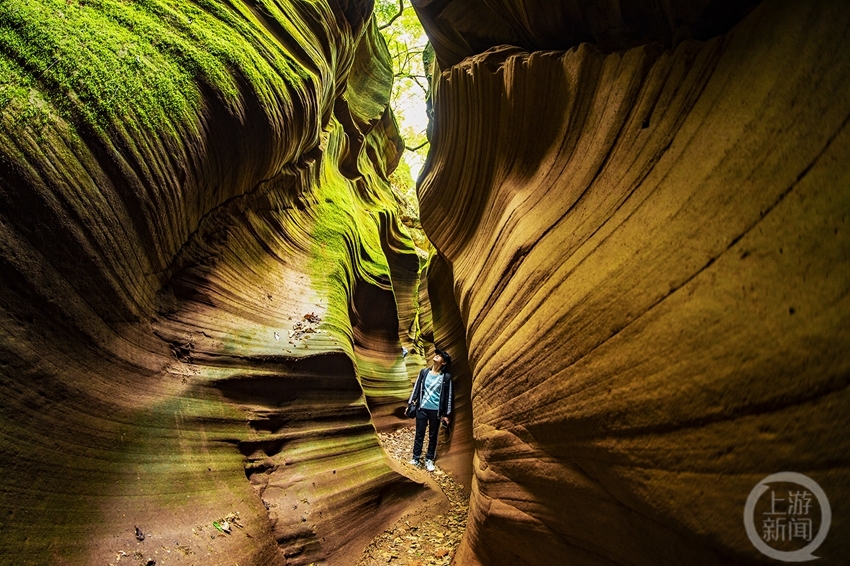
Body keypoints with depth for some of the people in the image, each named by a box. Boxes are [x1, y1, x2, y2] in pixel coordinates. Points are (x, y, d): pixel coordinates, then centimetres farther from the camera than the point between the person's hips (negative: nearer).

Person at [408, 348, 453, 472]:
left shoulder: (446, 377, -4)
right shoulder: (424, 372, 2)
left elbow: (448, 395, -1)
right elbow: (416, 388, 8)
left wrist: (447, 414, -1)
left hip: (436, 410, -1)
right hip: (422, 408, 1)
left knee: (433, 436, 9)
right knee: (419, 434, 6)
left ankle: (429, 460, 20)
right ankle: (416, 458, 16)